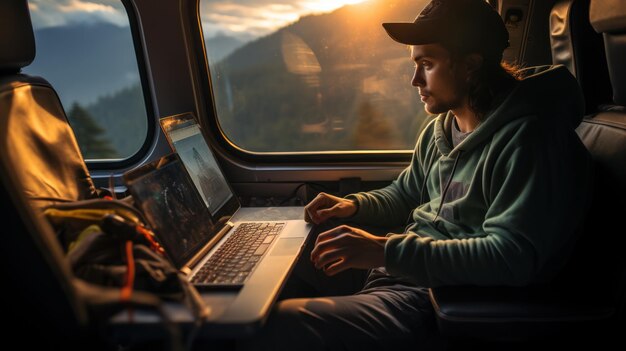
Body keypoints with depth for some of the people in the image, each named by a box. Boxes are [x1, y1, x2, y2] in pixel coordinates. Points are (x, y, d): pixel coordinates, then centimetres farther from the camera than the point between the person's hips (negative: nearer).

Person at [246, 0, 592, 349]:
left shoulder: (528, 138, -18)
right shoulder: (440, 130, 10)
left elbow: (510, 258, -27)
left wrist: (387, 251, -29)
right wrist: (353, 205, 3)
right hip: (403, 267, 9)